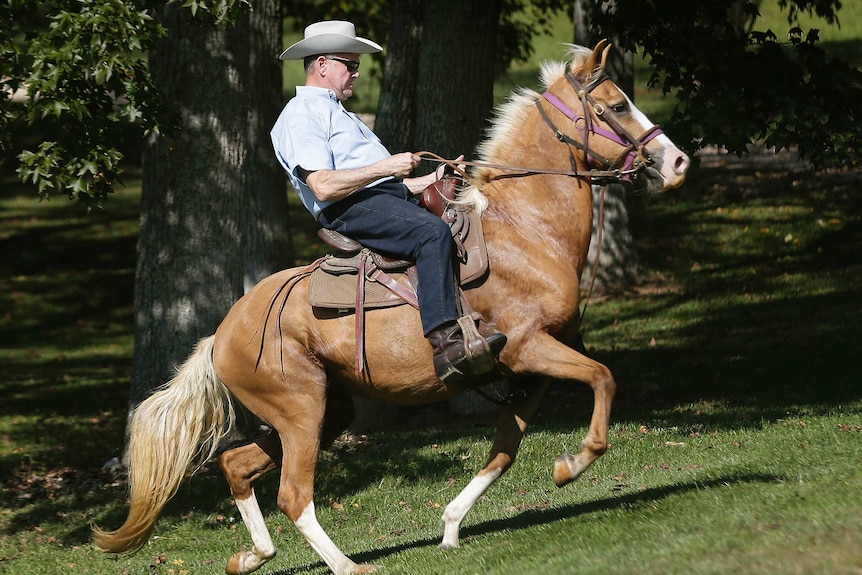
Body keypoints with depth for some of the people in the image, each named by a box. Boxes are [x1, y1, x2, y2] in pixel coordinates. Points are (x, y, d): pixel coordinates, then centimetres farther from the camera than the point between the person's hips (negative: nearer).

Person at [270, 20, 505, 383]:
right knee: (434, 233, -33)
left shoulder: (340, 115, 31)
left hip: (390, 197, 11)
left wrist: (429, 181, 16)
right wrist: (386, 167, -17)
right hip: (351, 210, -11)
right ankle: (444, 343, -44)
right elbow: (324, 187, -16)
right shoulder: (301, 116, -2)